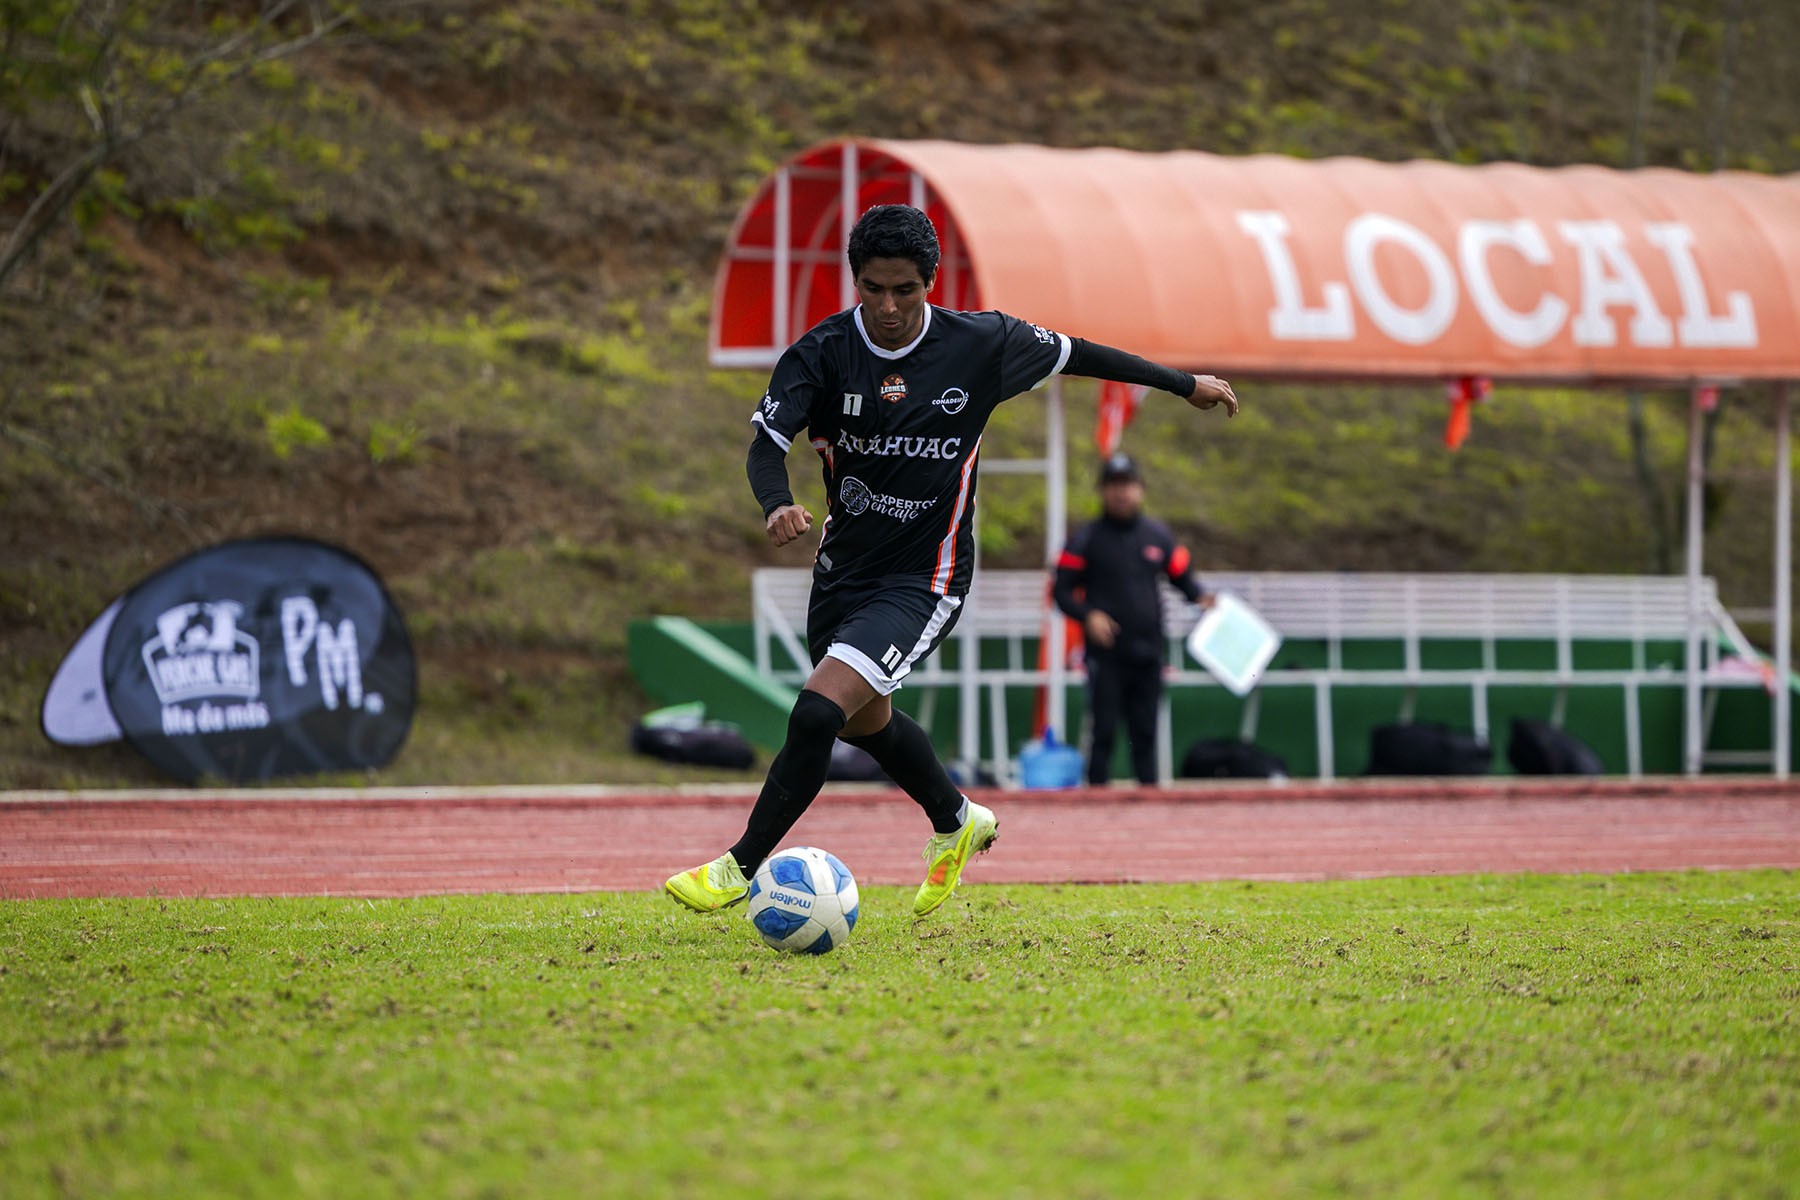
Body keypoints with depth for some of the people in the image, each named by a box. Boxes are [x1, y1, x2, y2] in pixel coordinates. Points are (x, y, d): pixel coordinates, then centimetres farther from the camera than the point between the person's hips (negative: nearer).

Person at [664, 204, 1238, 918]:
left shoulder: (981, 344, -12)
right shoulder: (822, 352, -12)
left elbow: (1072, 353, 4)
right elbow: (766, 444, -19)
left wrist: (1184, 384, 16)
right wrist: (777, 505, -43)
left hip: (922, 581, -4)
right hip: (843, 567, 4)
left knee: (818, 712, -22)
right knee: (865, 720, 25)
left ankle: (739, 869, -12)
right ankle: (956, 822, 53)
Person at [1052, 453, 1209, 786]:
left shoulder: (1158, 535, 13)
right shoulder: (1086, 540, 1)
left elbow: (1182, 576, 18)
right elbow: (1062, 590, -1)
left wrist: (1200, 597, -3)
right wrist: (1088, 615, -18)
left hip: (1148, 655, 4)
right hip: (1106, 655, -4)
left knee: (1145, 734, 6)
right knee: (1104, 733, -8)